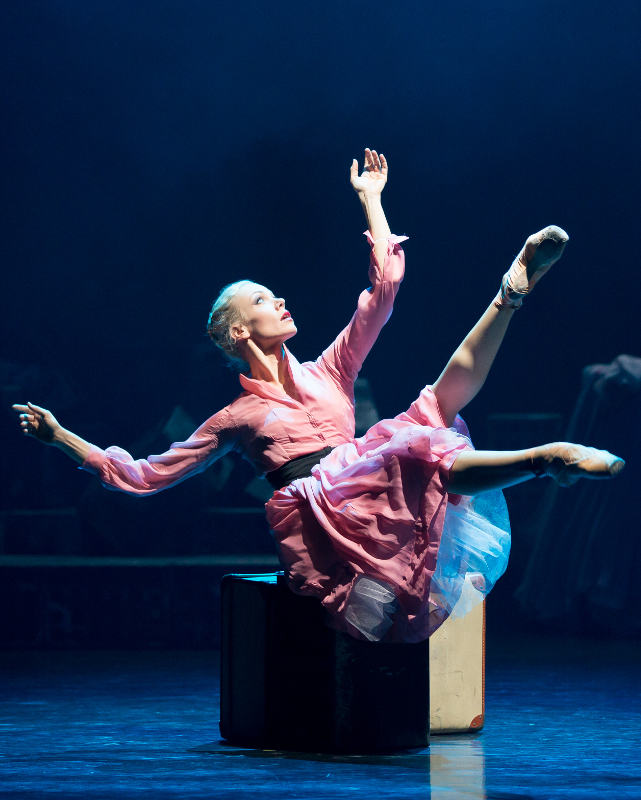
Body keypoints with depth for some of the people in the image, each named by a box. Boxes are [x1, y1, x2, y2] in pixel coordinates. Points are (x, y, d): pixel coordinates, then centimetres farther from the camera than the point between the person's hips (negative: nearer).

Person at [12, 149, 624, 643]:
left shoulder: (327, 373, 30)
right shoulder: (235, 419, 21)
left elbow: (384, 286, 26)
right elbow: (144, 474, 21)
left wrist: (370, 199, 29)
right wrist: (62, 438, 18)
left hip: (365, 493, 5)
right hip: (316, 508, -5)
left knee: (443, 399, -18)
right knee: (414, 454, -35)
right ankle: (545, 458, -47)